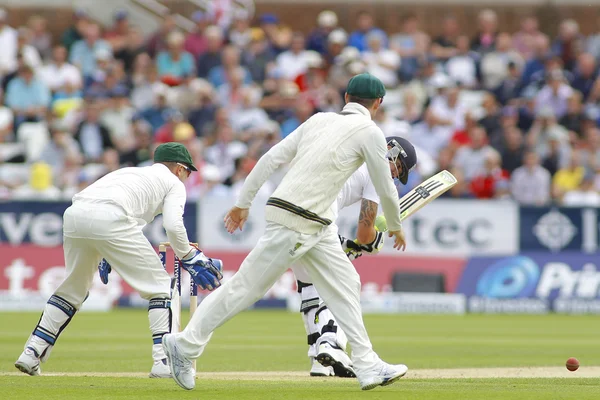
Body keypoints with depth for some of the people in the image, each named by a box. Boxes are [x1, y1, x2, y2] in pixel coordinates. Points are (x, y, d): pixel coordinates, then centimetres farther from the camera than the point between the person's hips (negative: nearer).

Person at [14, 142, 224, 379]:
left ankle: (31, 353, 20)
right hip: (109, 218, -6)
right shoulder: (174, 183, 21)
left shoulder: (130, 172, 39)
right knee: (160, 286, 6)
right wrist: (188, 257, 15)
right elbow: (173, 225, 3)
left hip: (74, 212, 6)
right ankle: (164, 361, -3)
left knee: (74, 287, 24)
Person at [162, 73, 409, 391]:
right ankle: (185, 346, 3)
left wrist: (243, 203, 13)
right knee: (247, 286, -3)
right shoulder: (369, 132, -6)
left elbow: (271, 158, 9)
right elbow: (385, 188, 0)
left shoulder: (319, 120, 13)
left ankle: (367, 365, 7)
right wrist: (395, 227, 17)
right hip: (295, 220, -8)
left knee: (344, 284, 9)